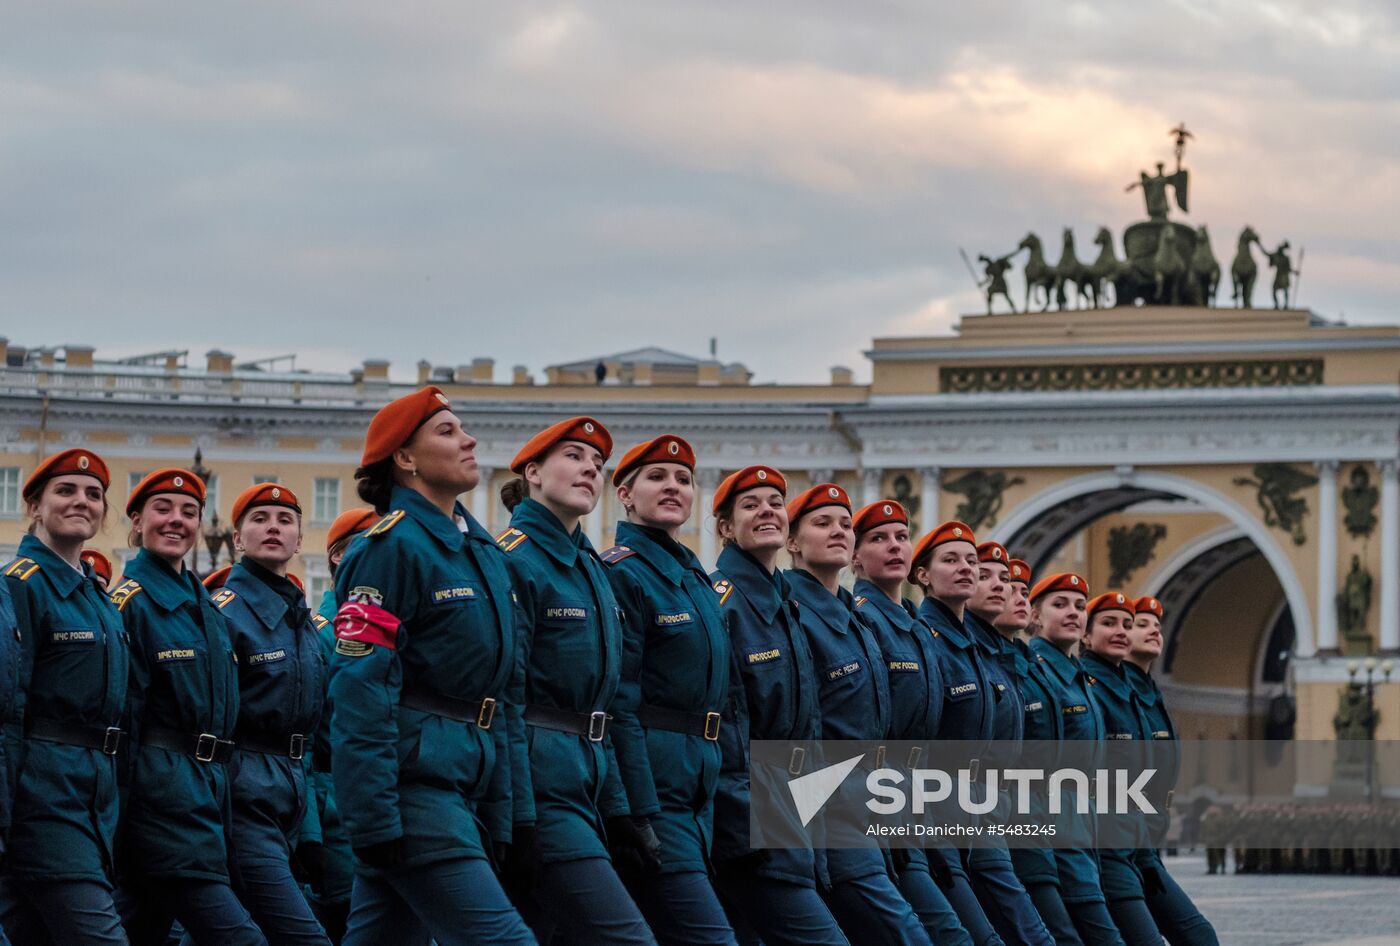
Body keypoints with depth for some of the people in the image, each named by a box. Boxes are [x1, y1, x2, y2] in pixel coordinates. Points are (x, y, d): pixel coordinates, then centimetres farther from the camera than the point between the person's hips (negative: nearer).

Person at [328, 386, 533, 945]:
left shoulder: (481, 548, 17)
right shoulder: (391, 549, -10)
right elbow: (361, 692, -16)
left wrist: (501, 809, 19)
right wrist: (374, 823, -21)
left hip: (468, 784, 9)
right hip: (413, 778, -9)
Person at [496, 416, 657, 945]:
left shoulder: (590, 569, 20)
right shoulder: (515, 560, -8)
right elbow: (503, 699, -14)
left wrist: (619, 811, 17)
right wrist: (517, 821, -20)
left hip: (584, 780, 9)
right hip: (539, 782, -9)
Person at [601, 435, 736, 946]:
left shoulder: (695, 578, 19)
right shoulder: (622, 574, -9)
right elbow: (618, 704, -16)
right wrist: (641, 817, -21)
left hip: (696, 784, 9)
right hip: (650, 783, -9)